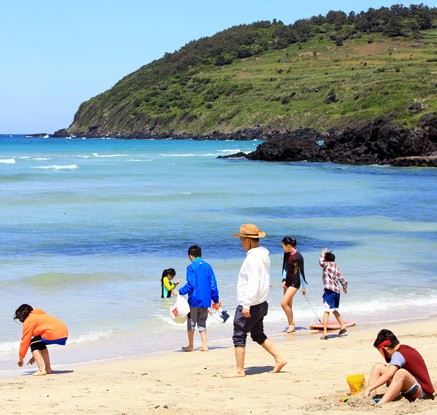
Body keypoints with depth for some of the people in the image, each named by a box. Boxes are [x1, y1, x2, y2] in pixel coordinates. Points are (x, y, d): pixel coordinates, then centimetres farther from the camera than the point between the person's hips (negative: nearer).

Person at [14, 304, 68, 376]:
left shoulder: (28, 321, 6)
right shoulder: (39, 315, 32)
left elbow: (25, 340, 6)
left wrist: (20, 358, 16)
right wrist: (35, 356, 40)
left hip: (54, 334, -9)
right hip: (64, 333, 9)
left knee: (33, 344, 8)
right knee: (40, 344, 28)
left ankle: (41, 370, -3)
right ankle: (48, 369, 27)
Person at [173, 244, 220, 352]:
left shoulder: (191, 267, -9)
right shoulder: (208, 266, 6)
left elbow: (190, 285, -16)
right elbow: (213, 285, 6)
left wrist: (180, 292, -6)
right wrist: (216, 300, 12)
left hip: (194, 300, -5)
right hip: (205, 301, 5)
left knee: (191, 322, 9)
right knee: (202, 323, 14)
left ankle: (191, 346, 14)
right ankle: (204, 345, 6)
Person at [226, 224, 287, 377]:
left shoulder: (253, 258, -20)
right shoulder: (263, 255, 11)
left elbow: (253, 284, -27)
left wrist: (247, 305, -26)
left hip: (250, 306, -10)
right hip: (261, 304, 10)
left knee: (239, 336, -1)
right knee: (258, 335, 21)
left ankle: (239, 370, 3)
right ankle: (279, 359, 18)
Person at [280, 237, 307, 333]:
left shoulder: (298, 256, -18)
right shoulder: (286, 254, 2)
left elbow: (301, 271, -12)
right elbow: (284, 267, 8)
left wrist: (304, 287, -7)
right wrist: (284, 280, -6)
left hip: (295, 283, -7)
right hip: (287, 281, 7)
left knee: (284, 303, -15)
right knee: (288, 305, 9)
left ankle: (292, 324, -1)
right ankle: (291, 326, 17)